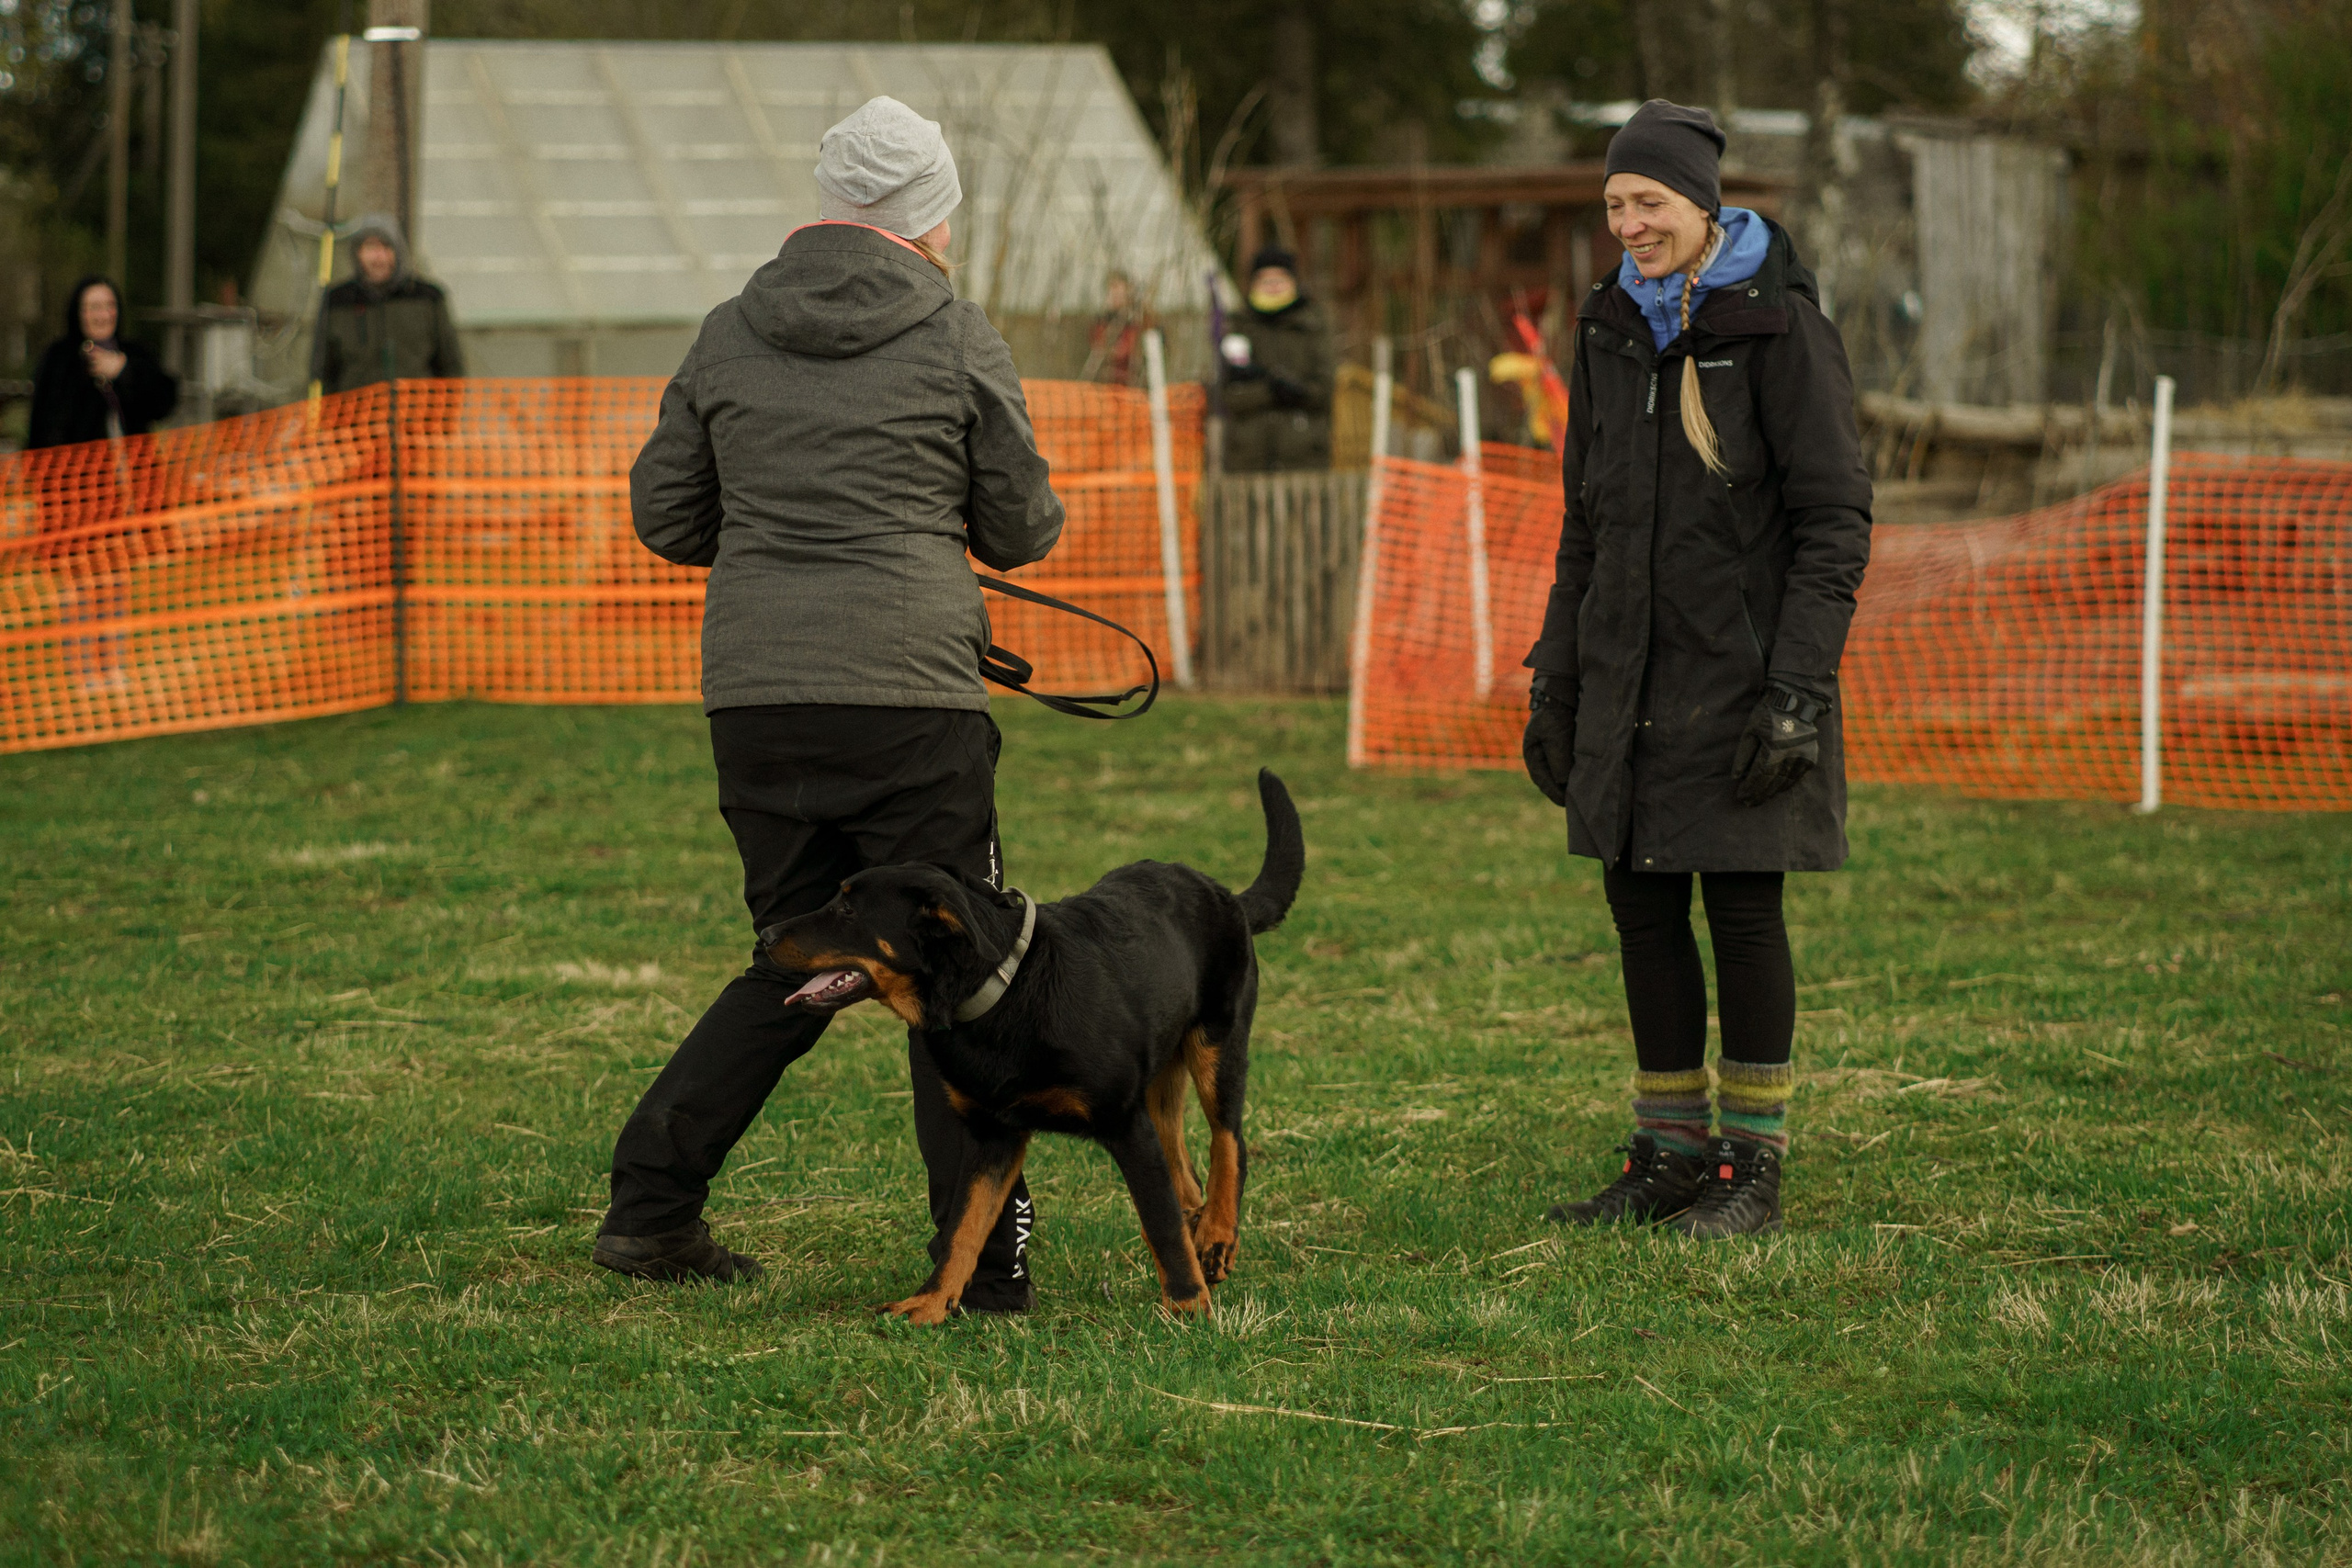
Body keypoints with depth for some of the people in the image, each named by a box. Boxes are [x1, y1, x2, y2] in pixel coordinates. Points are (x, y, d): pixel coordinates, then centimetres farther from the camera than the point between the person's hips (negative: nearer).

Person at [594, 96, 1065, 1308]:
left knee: (794, 959, 19)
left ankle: (650, 1203, 15)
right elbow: (1023, 529, 6)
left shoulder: (729, 335, 9)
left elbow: (663, 515, 14)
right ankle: (985, 1261, 4)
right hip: (909, 696, -4)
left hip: (752, 696, 4)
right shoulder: (956, 335, 0)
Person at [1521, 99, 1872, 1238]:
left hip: (1741, 669, -6)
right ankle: (1669, 1153, 17)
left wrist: (1798, 687, -17)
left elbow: (1835, 520, -11)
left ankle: (1753, 1165, 8)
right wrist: (1554, 681, 13)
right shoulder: (1612, 329, 9)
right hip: (1630, 674, 6)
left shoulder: (1777, 327, -10)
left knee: (1742, 907, -1)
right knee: (1642, 903, 8)